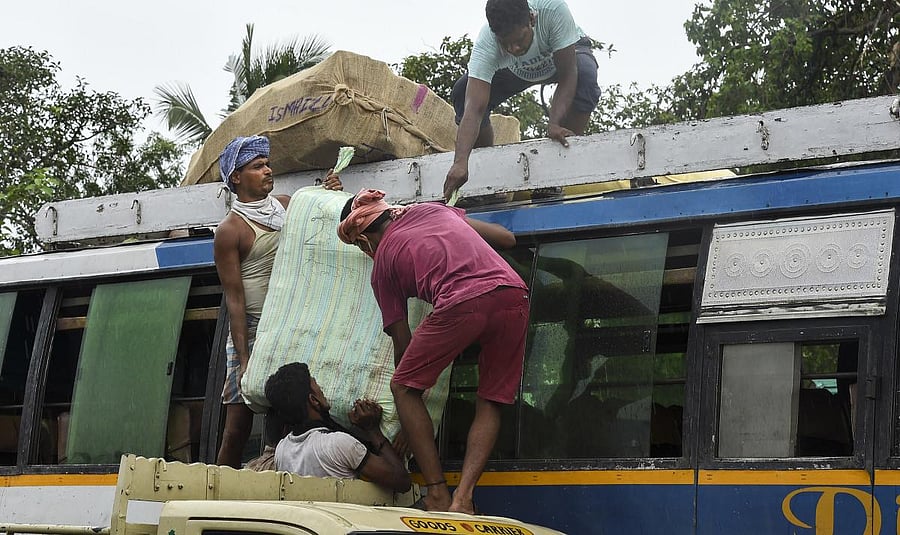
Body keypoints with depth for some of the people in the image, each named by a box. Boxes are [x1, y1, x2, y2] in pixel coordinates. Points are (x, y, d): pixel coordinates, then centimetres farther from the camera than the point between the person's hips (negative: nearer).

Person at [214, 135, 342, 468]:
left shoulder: (287, 205, 10)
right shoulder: (230, 231, -8)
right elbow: (234, 298, -12)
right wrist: (243, 359, -18)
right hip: (252, 336, -5)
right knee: (238, 425, -5)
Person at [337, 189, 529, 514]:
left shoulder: (382, 263, 21)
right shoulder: (433, 209, 32)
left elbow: (402, 340, 23)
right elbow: (507, 238, 33)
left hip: (462, 303, -4)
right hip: (514, 295, 4)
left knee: (403, 387, 15)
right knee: (491, 404, 16)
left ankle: (438, 495, 6)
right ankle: (462, 499, 0)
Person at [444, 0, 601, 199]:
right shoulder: (486, 42, -38)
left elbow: (567, 76, -38)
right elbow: (474, 108, -46)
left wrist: (554, 125, -51)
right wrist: (460, 162, -59)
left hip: (570, 54, -1)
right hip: (518, 70, 1)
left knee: (585, 75, -38)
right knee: (462, 92, -23)